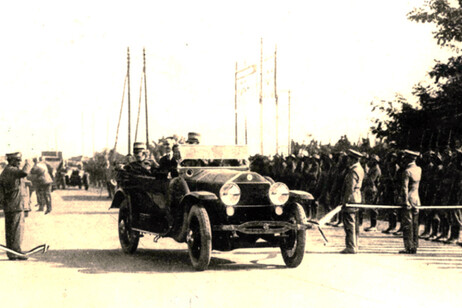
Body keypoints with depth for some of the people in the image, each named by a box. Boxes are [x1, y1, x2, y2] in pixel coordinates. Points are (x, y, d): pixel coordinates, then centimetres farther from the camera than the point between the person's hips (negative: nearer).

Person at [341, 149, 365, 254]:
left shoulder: (353, 171, -18)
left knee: (349, 224, -7)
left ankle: (351, 247, -6)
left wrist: (345, 200, -17)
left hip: (351, 199, -10)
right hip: (357, 198, 10)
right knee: (354, 224, 14)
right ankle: (354, 246, 19)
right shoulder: (360, 169, 13)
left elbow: (350, 188, -21)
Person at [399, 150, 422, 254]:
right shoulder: (419, 169, 8)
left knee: (407, 224, -5)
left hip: (408, 200, -7)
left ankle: (409, 247, -7)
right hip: (417, 199, 7)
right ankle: (415, 246, 13)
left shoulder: (407, 171, -13)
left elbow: (405, 188, -17)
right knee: (415, 225, 11)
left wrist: (405, 202, -17)